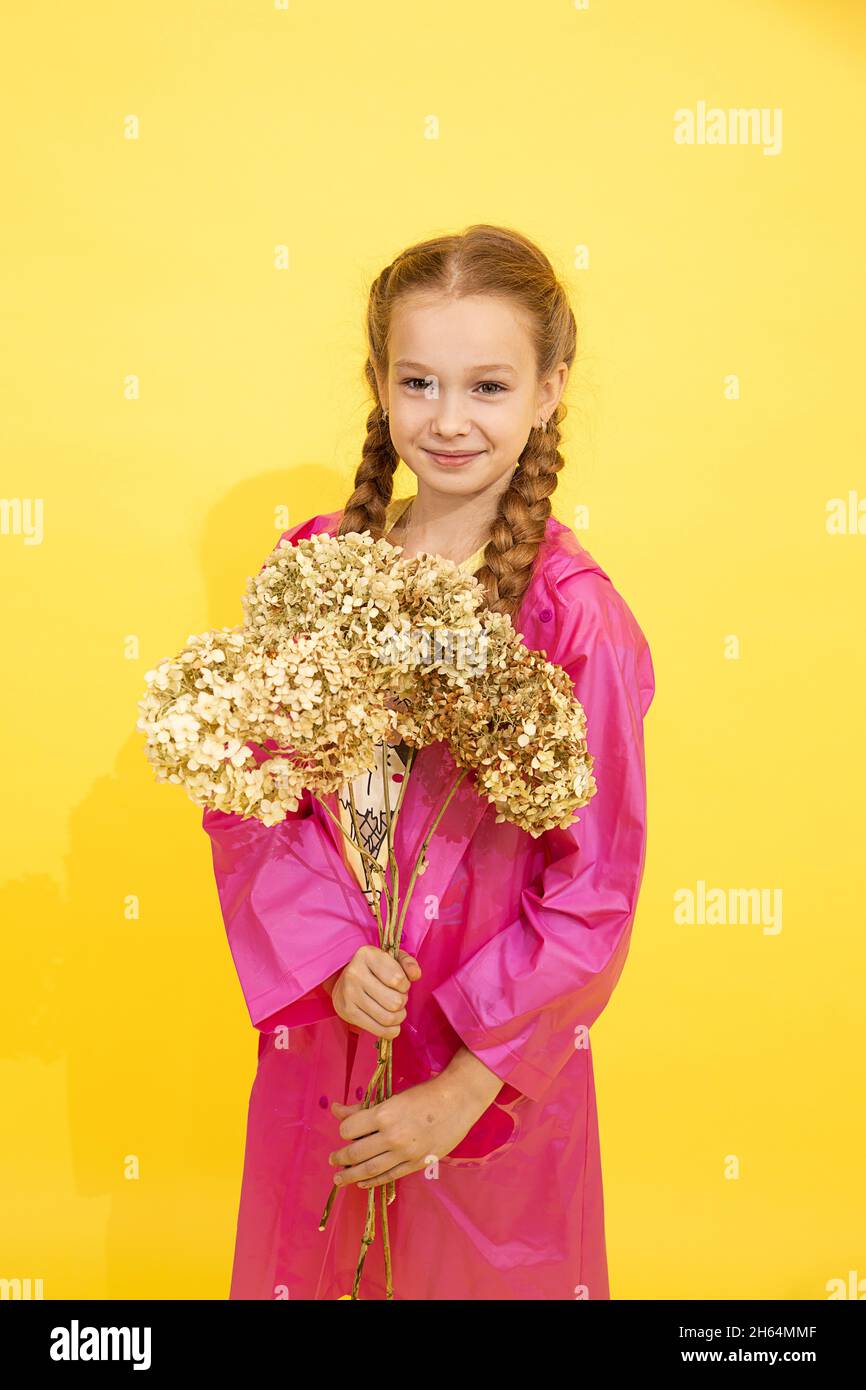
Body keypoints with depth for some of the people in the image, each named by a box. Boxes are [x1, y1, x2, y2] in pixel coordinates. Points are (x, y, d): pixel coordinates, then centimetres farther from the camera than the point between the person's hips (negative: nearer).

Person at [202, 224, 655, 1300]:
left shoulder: (576, 616, -17)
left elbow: (594, 890, -14)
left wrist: (462, 1091, -13)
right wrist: (331, 951, -16)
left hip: (496, 1066, -3)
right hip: (317, 1020, 3)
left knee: (477, 1265, 19)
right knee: (304, 1267, 23)